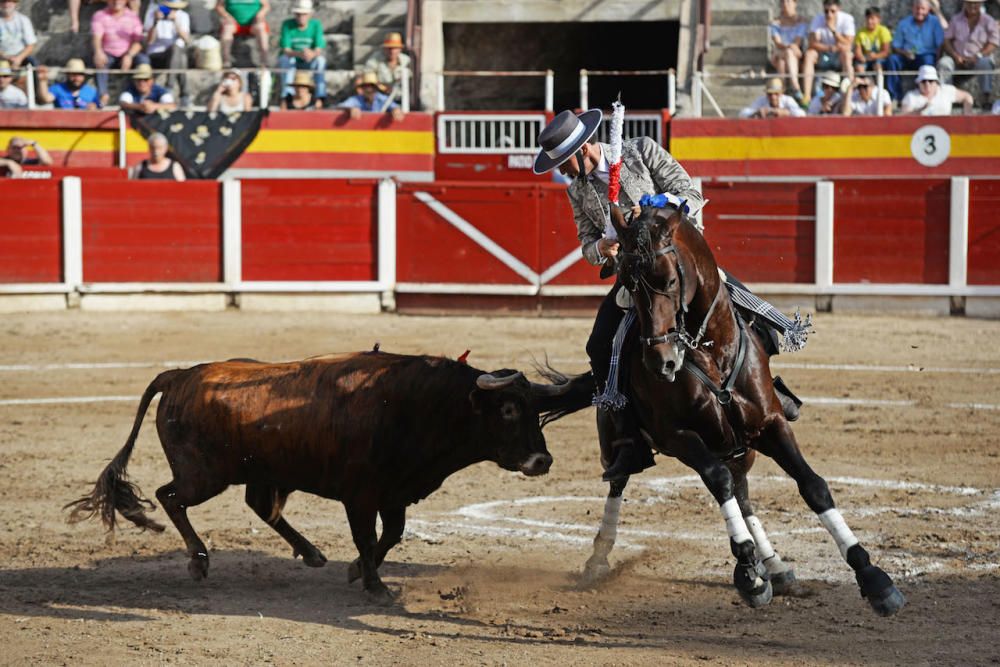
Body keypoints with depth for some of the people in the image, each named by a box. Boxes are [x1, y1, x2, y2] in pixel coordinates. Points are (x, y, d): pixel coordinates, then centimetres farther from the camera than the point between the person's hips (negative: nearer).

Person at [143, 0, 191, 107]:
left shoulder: (183, 16, 5)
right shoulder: (153, 12, 1)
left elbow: (187, 41, -12)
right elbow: (149, 41, -8)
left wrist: (175, 21, -23)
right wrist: (155, 22, -21)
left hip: (176, 54, 1)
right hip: (155, 55, -1)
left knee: (175, 48, -35)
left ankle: (169, 88, -35)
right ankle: (183, 93, -33)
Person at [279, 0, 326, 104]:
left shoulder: (316, 25, -10)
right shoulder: (287, 24, -13)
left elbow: (319, 50, -17)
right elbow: (286, 50, -20)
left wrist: (312, 54, -44)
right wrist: (300, 54, -43)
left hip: (308, 64, 1)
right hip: (290, 61, -1)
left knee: (320, 60, -29)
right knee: (284, 59, -33)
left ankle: (320, 97, -33)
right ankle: (287, 94, -43)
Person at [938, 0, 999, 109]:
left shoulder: (988, 21, 4)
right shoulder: (956, 19, 11)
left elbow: (993, 44, -4)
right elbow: (946, 40, 7)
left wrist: (977, 57, -18)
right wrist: (955, 56, -11)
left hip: (979, 58, -2)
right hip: (958, 58, 2)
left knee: (984, 63, -36)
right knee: (943, 63, -28)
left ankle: (986, 99, -38)